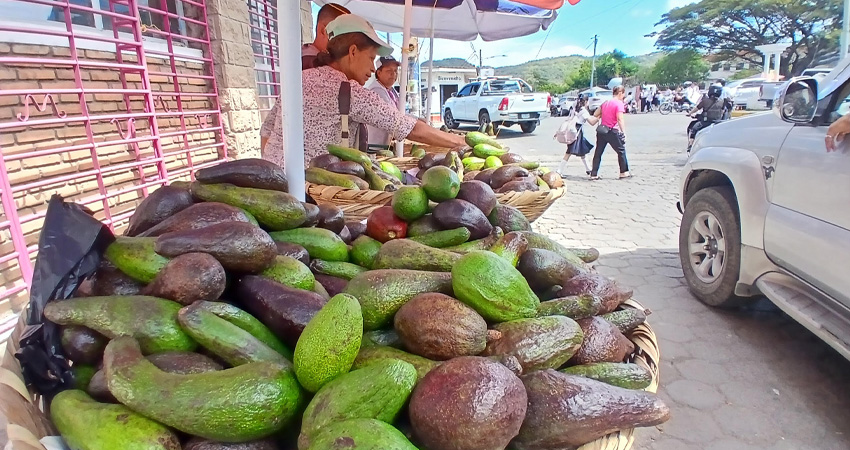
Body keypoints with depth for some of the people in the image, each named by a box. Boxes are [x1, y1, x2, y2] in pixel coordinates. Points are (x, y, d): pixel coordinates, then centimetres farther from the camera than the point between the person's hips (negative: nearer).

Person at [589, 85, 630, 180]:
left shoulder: (605, 103, 12)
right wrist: (623, 132, -17)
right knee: (621, 151, 11)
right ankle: (624, 172, 19)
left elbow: (595, 114, 13)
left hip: (601, 129, 6)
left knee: (598, 152, 8)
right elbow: (620, 119, -18)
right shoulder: (619, 103, -9)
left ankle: (594, 174, 7)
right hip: (612, 131, -6)